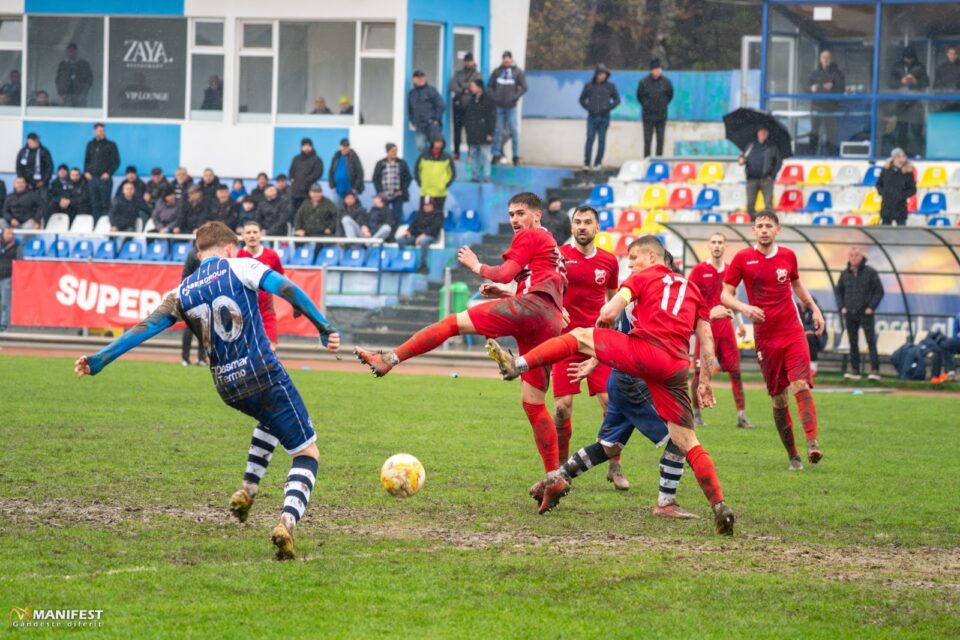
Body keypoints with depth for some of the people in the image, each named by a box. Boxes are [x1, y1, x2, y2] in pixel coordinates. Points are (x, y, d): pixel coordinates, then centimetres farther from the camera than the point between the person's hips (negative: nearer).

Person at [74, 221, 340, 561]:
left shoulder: (181, 294, 10)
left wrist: (98, 360, 9)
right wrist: (324, 328, -17)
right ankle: (287, 521, -23)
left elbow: (143, 329, 6)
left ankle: (248, 490, 24)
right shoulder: (240, 267, -1)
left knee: (271, 419, 38)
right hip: (265, 376, -5)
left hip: (227, 387, 5)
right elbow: (286, 289, -14)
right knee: (307, 453, 3)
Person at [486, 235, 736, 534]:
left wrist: (602, 325, 24)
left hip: (644, 352, -5)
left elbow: (608, 313, 1)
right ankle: (719, 507, -6)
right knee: (688, 443, 7)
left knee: (579, 336, 14)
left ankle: (517, 364, 3)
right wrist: (705, 383, 27)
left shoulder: (642, 278, 13)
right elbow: (707, 341, 23)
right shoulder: (692, 290, 28)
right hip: (676, 369, 5)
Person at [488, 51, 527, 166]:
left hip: (511, 107, -2)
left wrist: (515, 97, -11)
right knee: (497, 130, 5)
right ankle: (496, 154, 12)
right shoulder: (497, 71, 7)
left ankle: (516, 155, 4)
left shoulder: (518, 72, 1)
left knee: (514, 131, -2)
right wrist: (493, 96, -3)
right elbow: (489, 86, 11)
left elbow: (523, 87, -1)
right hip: (498, 107, 2)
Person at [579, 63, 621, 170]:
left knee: (602, 140, 2)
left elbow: (617, 99, 9)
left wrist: (608, 108, -5)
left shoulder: (610, 86, 3)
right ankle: (587, 163, -9)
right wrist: (588, 107, -4)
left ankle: (598, 163, 8)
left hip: (604, 117, 1)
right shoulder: (589, 86, 3)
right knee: (590, 139, -9)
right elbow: (582, 99, 12)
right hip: (592, 117, -1)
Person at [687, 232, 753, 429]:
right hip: (706, 328, -4)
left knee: (735, 372, 0)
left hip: (726, 328, 4)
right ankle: (696, 413, 10)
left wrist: (740, 323, 20)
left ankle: (742, 416, 1)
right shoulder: (699, 270, -3)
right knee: (700, 372, -2)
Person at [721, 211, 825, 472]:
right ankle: (792, 455, 12)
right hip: (765, 338, -1)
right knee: (779, 399, 3)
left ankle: (812, 444, -27)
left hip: (793, 332, 1)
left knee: (801, 386, -18)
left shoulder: (788, 256, 7)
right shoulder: (743, 259, -2)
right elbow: (725, 295, -2)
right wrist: (744, 307, -21)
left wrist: (813, 307, 21)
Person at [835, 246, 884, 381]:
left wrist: (871, 307, -9)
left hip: (866, 314, -4)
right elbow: (839, 292, 17)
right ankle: (854, 370, 10)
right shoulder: (845, 274, 8)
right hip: (849, 314, 4)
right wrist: (841, 307, 4)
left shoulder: (870, 272, -2)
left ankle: (875, 370, -9)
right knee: (853, 343, 6)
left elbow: (879, 291, 0)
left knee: (871, 342, -7)